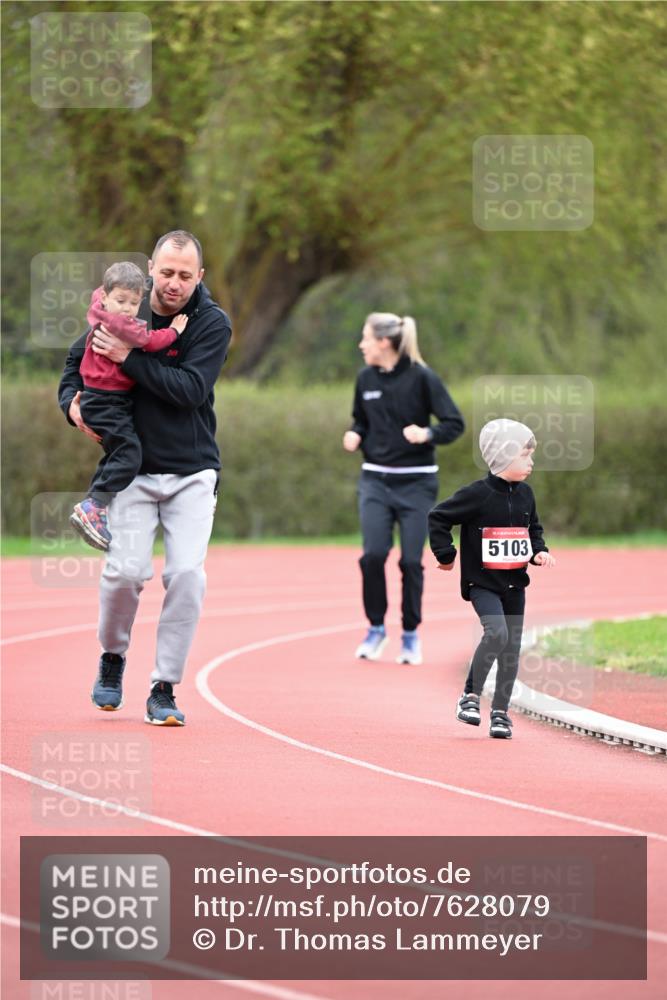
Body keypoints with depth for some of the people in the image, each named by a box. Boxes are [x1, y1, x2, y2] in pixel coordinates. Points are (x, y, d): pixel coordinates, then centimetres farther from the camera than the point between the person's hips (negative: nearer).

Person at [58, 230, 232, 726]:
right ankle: (113, 656, 16)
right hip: (133, 468, 1)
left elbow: (190, 389, -20)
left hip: (192, 471, -1)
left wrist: (130, 358, -23)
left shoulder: (212, 323, -7)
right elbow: (78, 359, 17)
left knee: (188, 574, -13)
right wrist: (72, 401, -2)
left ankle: (164, 689, -1)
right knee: (127, 569, -14)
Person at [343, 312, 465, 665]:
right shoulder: (365, 378, 4)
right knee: (373, 554, -12)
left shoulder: (422, 378, -9)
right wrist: (355, 435, -2)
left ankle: (410, 634, 15)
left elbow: (455, 423, -9)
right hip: (375, 480, 3)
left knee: (411, 560, -4)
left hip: (416, 483, -3)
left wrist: (427, 434, -27)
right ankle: (376, 627, 7)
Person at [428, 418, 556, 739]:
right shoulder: (478, 494, -13)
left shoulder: (525, 494, 8)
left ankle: (500, 712, 17)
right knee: (497, 632, -25)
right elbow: (438, 517, -8)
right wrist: (446, 555, -7)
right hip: (482, 582, -6)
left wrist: (539, 552, 5)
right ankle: (470, 695, -10)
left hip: (515, 584, 6)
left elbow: (533, 529, 23)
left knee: (512, 647, 6)